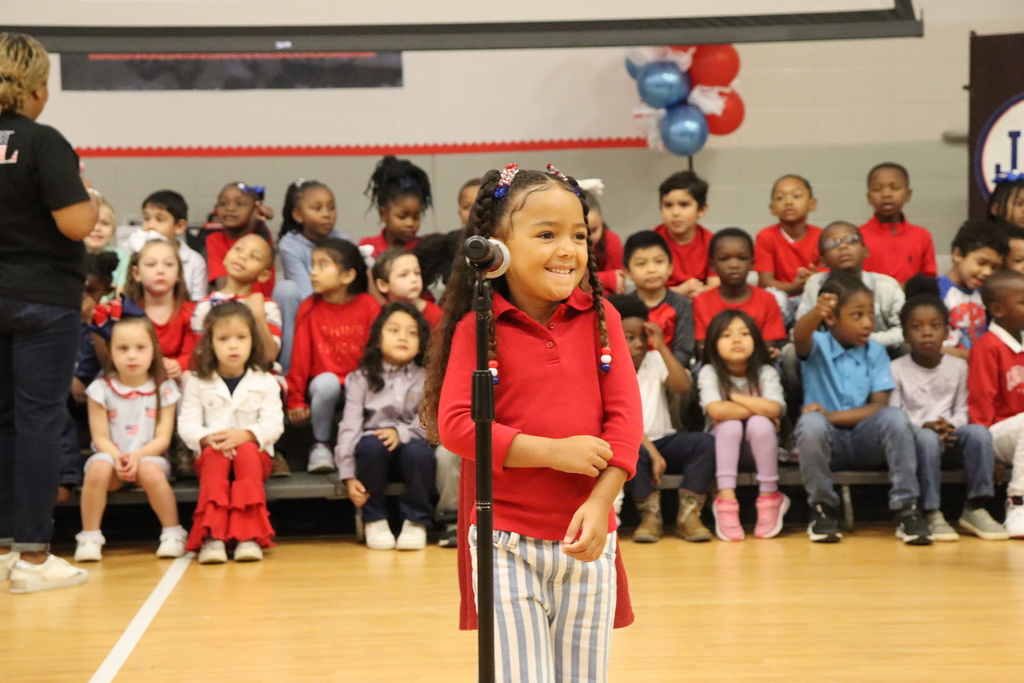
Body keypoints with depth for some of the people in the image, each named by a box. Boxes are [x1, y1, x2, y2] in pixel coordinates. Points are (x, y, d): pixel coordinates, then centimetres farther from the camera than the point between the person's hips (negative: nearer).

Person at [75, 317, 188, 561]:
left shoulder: (164, 388, 0)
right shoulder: (101, 389, 0)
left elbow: (163, 438, -4)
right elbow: (100, 437, -3)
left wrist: (138, 455, -22)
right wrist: (117, 458, -22)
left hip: (148, 456, 0)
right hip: (111, 456, 0)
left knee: (151, 471, -35)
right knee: (98, 468, -34)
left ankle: (173, 534, -17)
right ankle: (89, 538, -21)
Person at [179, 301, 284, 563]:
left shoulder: (265, 383, 7)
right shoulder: (197, 383, 8)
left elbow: (273, 424, -6)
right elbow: (187, 425, -2)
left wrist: (245, 435, -26)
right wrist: (209, 438, -24)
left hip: (253, 450, 0)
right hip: (210, 454, 0)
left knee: (247, 452, -35)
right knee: (215, 456, -35)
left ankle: (249, 536, -44)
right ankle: (211, 536, -48)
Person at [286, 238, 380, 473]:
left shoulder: (368, 305, -2)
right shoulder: (309, 308, -1)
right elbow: (300, 357, -2)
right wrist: (296, 400, -2)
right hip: (324, 386, 0)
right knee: (327, 382, -34)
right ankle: (320, 445, -11)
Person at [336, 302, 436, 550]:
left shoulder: (425, 379, 4)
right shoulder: (362, 378, 4)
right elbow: (350, 425, -4)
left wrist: (401, 432, -25)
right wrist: (349, 476, -14)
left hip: (410, 440, 0)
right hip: (374, 440, 0)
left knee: (417, 452, -33)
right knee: (370, 445, -33)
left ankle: (416, 521, -10)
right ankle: (375, 519, -13)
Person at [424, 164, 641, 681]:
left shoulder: (600, 318, 1)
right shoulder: (477, 327, -6)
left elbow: (625, 415, -3)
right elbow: (455, 424, -12)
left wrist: (600, 503, -15)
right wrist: (551, 451, -18)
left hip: (587, 539, 3)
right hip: (507, 541, -3)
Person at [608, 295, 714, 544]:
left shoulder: (655, 360, 6)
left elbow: (683, 387, -11)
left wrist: (662, 347, -13)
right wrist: (652, 452, -25)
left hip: (664, 440, 4)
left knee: (705, 442, -23)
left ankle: (688, 515, -18)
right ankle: (650, 515, -16)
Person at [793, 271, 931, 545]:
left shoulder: (875, 352, 6)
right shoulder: (818, 346, 0)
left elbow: (880, 406, -3)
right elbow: (800, 336, -26)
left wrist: (832, 416, -15)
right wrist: (817, 313, -50)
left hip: (866, 442, 2)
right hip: (829, 442, -2)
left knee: (896, 417, -28)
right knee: (810, 423, -35)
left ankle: (906, 509, -20)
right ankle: (822, 509, -14)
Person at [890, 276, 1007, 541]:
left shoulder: (958, 366, 9)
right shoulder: (896, 369, -1)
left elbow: (961, 410, 5)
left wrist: (950, 426, -17)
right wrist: (925, 426, -21)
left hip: (950, 440, 3)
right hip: (912, 439, -3)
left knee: (979, 431, -28)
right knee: (926, 438, -38)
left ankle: (975, 508, -22)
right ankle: (931, 513, -30)